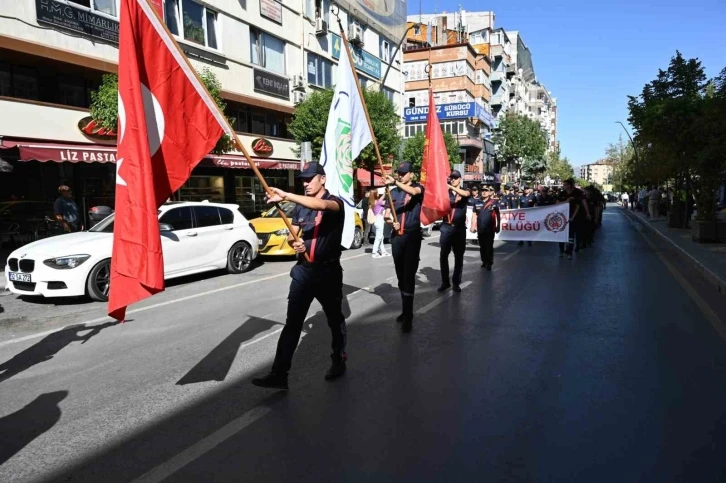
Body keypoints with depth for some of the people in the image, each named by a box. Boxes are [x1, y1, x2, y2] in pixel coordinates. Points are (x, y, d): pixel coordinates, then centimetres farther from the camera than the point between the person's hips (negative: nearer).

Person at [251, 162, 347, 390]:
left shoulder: (335, 202, -8)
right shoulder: (300, 207, 10)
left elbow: (321, 205, -33)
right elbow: (291, 236, 14)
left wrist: (286, 196, -44)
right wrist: (294, 243, -11)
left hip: (328, 271, -4)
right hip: (303, 270, 4)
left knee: (335, 319, 12)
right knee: (292, 322, 0)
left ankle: (339, 361, 32)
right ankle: (279, 374, -1)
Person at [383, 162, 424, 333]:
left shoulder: (418, 188, 0)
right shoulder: (393, 193, 11)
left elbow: (413, 191, -26)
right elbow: (386, 215, 11)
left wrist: (395, 182, -37)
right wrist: (391, 221, -12)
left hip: (412, 236, -5)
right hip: (396, 236, 5)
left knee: (409, 275, -8)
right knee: (401, 275, 10)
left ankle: (408, 317, -7)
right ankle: (406, 310, 22)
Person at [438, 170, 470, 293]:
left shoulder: (465, 191, 7)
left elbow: (466, 194, -18)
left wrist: (451, 187, -29)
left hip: (459, 228, 0)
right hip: (446, 227, 0)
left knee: (459, 256, 4)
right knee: (443, 255, 1)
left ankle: (456, 282, 13)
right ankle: (445, 281, 12)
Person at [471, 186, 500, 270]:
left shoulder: (494, 203, -4)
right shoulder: (477, 203, 6)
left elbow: (498, 215, 1)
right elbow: (474, 215, 10)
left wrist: (498, 226, 0)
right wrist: (473, 226, 5)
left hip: (490, 229, -4)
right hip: (480, 229, 4)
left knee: (489, 246, 1)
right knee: (482, 246, 11)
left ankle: (489, 263, 8)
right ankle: (484, 262, 23)